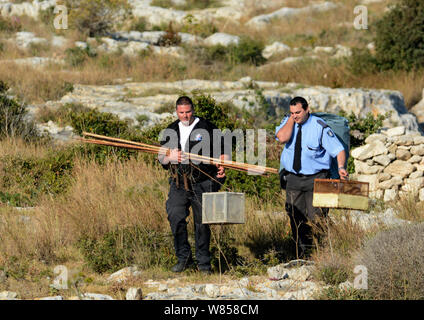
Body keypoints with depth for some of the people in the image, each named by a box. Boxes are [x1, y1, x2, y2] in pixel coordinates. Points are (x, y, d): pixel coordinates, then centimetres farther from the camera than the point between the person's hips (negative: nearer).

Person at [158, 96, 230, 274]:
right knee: (175, 217, -11)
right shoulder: (170, 131, 14)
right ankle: (183, 258, 2)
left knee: (202, 223, -1)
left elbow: (222, 152, 6)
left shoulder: (208, 128, 3)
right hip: (179, 183, 3)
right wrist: (170, 157, -8)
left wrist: (221, 167, -13)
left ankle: (203, 262, 10)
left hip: (202, 184, -3)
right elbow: (161, 157, 15)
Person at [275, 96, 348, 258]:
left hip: (315, 179, -4)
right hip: (293, 178, 4)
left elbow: (338, 149, -9)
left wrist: (341, 167, -26)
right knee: (296, 219, 4)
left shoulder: (320, 127, -8)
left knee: (316, 219, -7)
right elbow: (282, 138, -18)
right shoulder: (287, 122, 3)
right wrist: (291, 119, -13)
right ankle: (302, 256, 13)